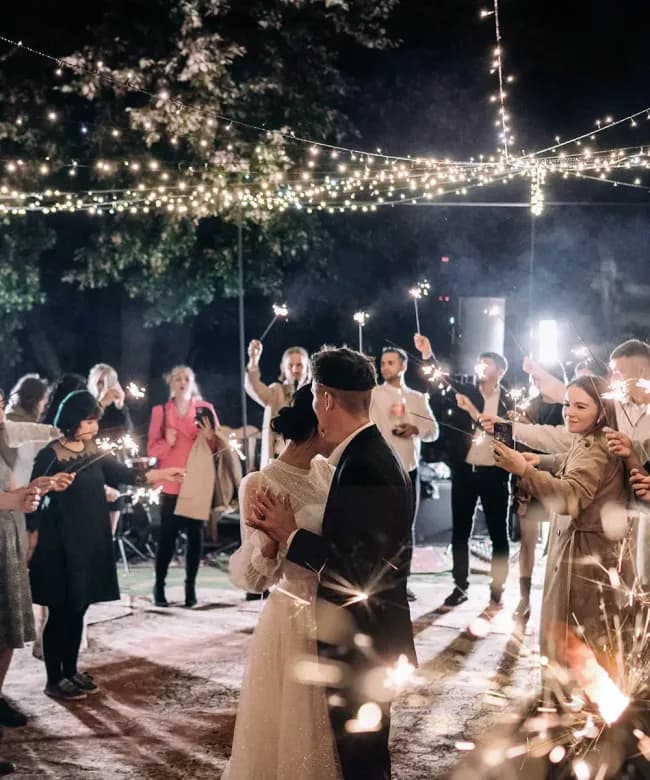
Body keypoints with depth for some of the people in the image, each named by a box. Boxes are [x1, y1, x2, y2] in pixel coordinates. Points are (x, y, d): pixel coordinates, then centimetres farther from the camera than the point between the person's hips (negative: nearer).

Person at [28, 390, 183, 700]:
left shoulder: (94, 453, 9)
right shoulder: (50, 455, -11)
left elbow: (126, 475, 14)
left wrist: (162, 474, 7)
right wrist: (32, 542, -12)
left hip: (90, 542, 7)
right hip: (59, 545, -7)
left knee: (77, 609, 12)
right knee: (60, 611, -1)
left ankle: (71, 671, 24)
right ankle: (54, 679, 8)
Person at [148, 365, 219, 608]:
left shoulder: (205, 408, 6)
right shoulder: (160, 411, 6)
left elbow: (217, 446, 5)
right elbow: (152, 449, 4)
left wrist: (209, 437, -16)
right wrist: (167, 442, -15)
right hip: (171, 483, -1)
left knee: (195, 534, 1)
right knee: (167, 535, -2)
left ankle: (191, 586, 8)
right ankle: (159, 586, 6)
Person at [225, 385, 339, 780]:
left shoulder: (326, 470, 1)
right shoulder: (263, 485, -18)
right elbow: (254, 576, -19)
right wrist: (269, 539, -36)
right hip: (296, 621, -7)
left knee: (333, 731, 19)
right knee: (295, 732, 8)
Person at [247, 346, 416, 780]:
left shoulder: (365, 466, -24)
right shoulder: (369, 454, 7)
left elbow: (358, 570, -26)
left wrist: (291, 536, -15)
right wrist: (289, 534, 2)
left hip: (363, 645, -10)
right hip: (364, 638, 10)